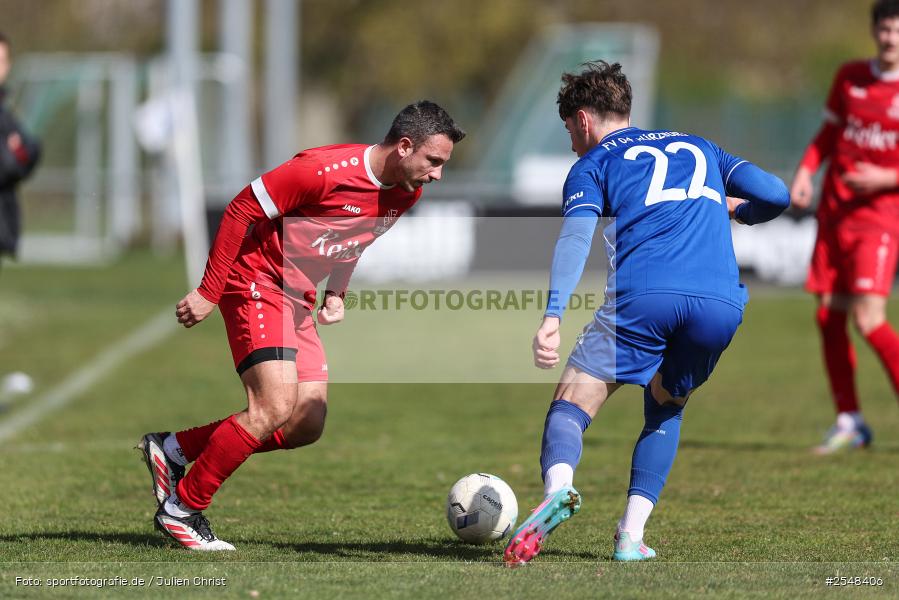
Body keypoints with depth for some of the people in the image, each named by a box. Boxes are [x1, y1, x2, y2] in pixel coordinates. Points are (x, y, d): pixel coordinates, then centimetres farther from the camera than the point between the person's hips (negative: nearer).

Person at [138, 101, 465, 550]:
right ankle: (181, 510, -9)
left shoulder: (405, 194, 1)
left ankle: (172, 450, 12)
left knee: (307, 426, 3)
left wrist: (336, 294, 7)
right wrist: (208, 292, -19)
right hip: (256, 284, -9)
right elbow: (241, 210, -19)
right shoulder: (326, 170, -25)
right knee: (277, 408, -21)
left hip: (298, 302, 9)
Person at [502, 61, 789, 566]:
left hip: (643, 296, -4)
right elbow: (777, 196, 21)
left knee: (572, 405, 2)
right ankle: (631, 537, 11)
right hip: (721, 305, 4)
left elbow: (575, 239, -1)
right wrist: (733, 211, 44)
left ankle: (558, 483, -32)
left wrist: (553, 317, -13)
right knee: (666, 410, 26)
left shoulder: (594, 163, 18)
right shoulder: (700, 148, 31)